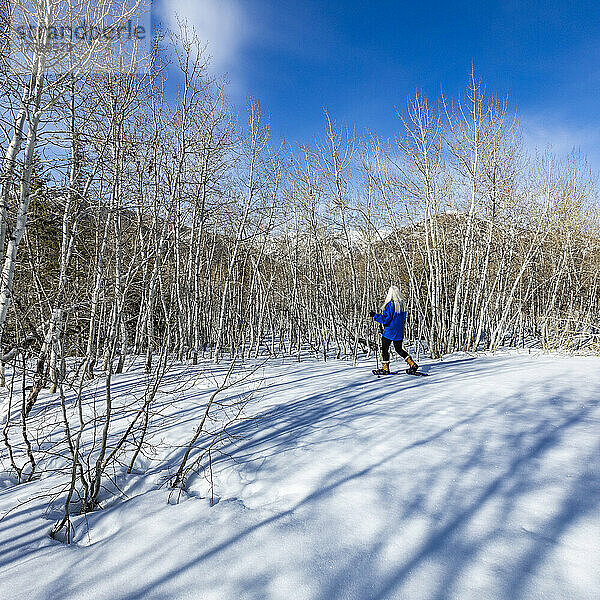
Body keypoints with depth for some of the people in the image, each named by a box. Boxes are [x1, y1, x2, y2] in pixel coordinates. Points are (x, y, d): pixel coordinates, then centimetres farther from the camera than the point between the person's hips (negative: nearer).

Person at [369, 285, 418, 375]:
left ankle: (385, 369, 9)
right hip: (399, 332, 8)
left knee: (384, 349, 4)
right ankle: (412, 364, 13)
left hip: (389, 332, -8)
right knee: (399, 349, 19)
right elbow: (403, 319, 14)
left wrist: (375, 315, -12)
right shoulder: (402, 304, 6)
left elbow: (386, 319, -19)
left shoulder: (390, 305, -18)